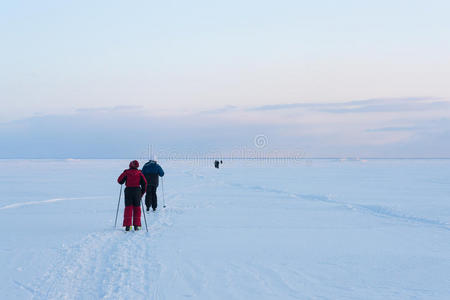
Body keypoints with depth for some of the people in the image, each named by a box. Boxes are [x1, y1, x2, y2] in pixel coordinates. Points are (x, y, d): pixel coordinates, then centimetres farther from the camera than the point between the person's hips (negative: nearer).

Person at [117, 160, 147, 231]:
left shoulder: (126, 172, -2)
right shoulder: (139, 173, 2)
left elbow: (119, 181, -2)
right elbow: (144, 183, -1)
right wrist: (142, 192, 9)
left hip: (128, 190, -1)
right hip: (137, 190, 1)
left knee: (128, 208, 4)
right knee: (137, 208, 9)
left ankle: (127, 226, -3)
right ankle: (136, 225, 6)